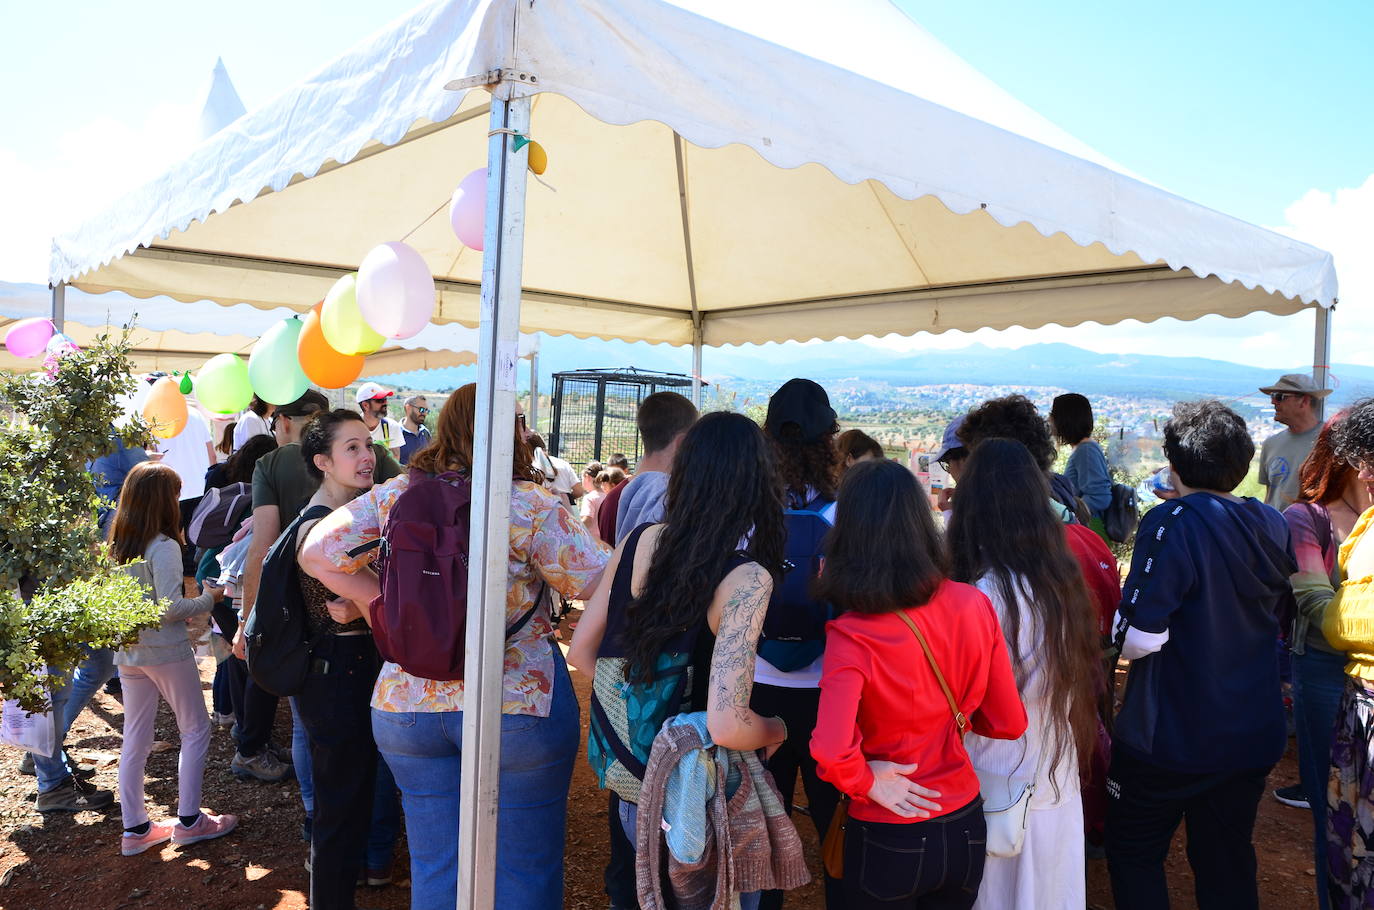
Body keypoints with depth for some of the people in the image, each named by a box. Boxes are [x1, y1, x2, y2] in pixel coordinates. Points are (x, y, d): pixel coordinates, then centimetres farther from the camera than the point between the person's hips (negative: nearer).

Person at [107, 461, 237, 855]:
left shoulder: (117, 546, 5)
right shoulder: (163, 547, -18)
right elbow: (171, 608, -20)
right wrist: (208, 598, -5)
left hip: (128, 652, 7)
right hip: (166, 651, -7)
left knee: (135, 739, 13)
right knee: (196, 730, 8)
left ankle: (134, 828, 20)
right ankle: (189, 820, 12)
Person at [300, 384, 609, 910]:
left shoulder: (397, 495, 0)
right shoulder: (530, 505, -13)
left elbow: (315, 552, 1)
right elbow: (597, 584, -12)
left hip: (406, 704, 4)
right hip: (516, 707, -4)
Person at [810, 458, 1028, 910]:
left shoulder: (851, 636, -25)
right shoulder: (973, 605, -12)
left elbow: (831, 750, -35)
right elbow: (1010, 722, -2)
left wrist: (866, 780, -15)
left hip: (889, 839, -4)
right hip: (965, 825, 4)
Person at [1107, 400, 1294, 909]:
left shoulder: (1172, 524, -21)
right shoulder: (1273, 526, 1)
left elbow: (1140, 637, -25)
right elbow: (1278, 610, 16)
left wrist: (1122, 641, -5)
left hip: (1171, 738, -6)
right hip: (1253, 734, 7)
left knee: (1133, 854, 12)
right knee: (1228, 862, 20)